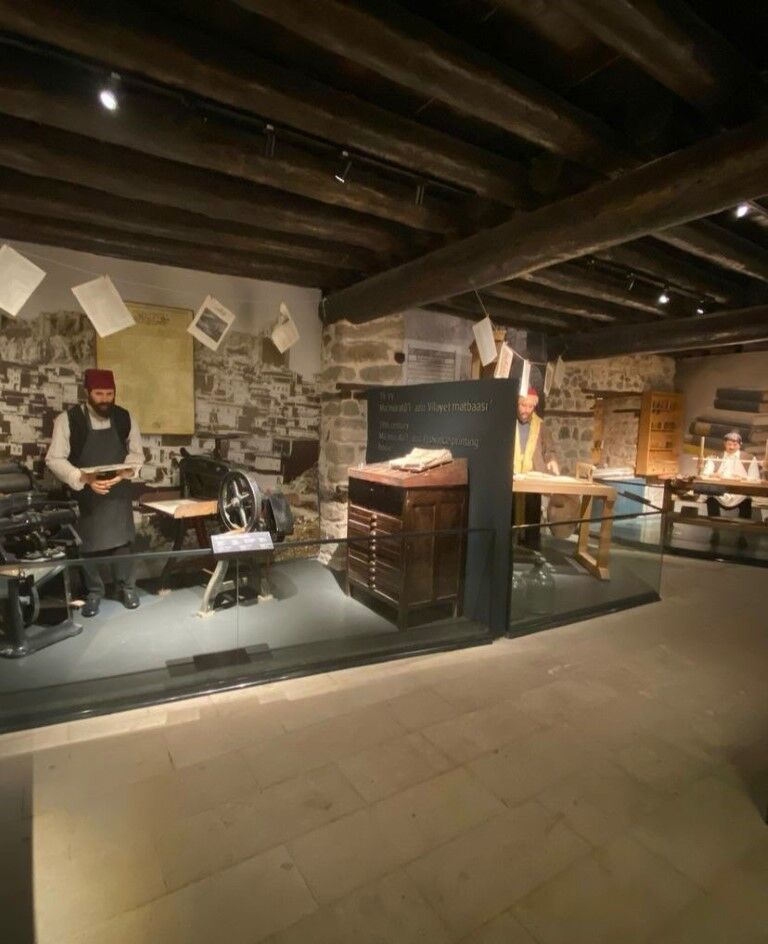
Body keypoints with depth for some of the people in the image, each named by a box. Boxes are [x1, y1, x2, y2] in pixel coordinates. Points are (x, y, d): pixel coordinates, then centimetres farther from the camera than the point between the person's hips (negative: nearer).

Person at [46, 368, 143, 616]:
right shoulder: (68, 419, -9)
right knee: (87, 543, 8)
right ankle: (93, 592, 25)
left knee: (121, 540, 8)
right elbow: (54, 459, -10)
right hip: (83, 494, -2)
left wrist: (125, 472, -15)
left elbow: (136, 453, 6)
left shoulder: (125, 418, 0)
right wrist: (85, 478, -24)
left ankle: (127, 587, 24)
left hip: (118, 491, 2)